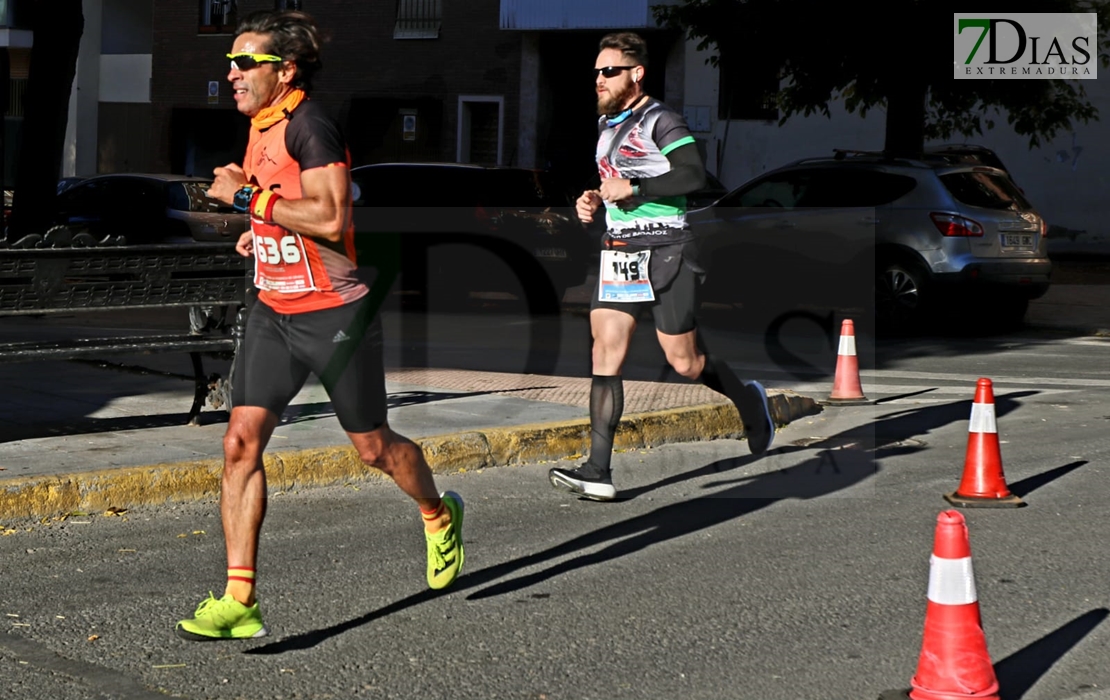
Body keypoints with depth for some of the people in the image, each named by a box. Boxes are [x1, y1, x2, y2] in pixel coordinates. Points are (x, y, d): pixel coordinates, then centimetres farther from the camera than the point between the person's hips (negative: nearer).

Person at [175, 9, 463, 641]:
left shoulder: (311, 125, -17)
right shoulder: (263, 127, 10)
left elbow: (331, 217, -29)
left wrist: (248, 195, -23)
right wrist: (262, 230, 12)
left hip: (335, 315, -8)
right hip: (275, 311, 8)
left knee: (373, 446, 9)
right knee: (241, 441, -7)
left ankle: (440, 517, 41)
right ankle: (240, 601, -7)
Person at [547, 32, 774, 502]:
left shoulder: (659, 120, -9)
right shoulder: (606, 125, 16)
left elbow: (694, 176, -21)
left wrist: (633, 188, -21)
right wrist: (594, 201, 10)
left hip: (665, 252, -7)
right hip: (617, 252, 7)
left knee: (683, 361, 1)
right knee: (605, 352, -6)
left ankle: (748, 400, 32)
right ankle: (598, 471, -10)